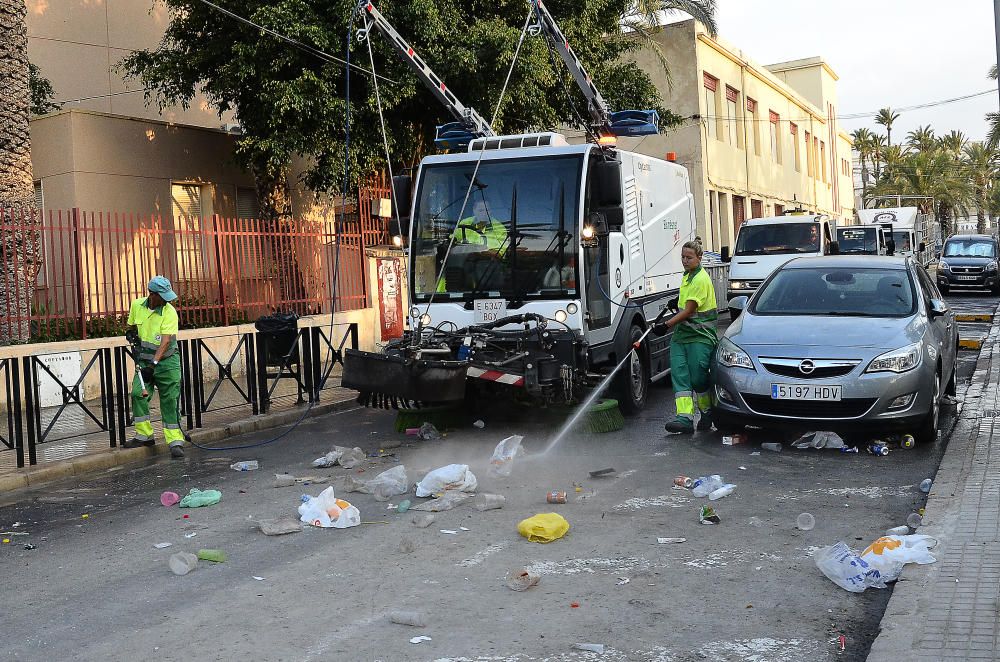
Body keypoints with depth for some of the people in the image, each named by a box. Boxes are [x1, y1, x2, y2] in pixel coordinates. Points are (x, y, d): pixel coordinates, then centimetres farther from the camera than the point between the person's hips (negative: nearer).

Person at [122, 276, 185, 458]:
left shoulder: (169, 312, -15)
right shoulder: (137, 305, -1)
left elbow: (165, 341, -23)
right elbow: (131, 325, 19)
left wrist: (153, 363, -31)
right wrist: (133, 335, -3)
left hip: (166, 361, -4)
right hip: (144, 360, 4)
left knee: (170, 400, -5)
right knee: (138, 394, -9)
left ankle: (175, 441, -2)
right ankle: (144, 435, 5)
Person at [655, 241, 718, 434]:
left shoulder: (701, 279, -14)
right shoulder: (687, 276, 16)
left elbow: (689, 311, -19)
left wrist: (666, 325, -22)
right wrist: (677, 302, 16)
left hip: (700, 337, -8)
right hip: (680, 334, 8)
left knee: (698, 377, -3)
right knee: (679, 374, -5)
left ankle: (707, 412, 19)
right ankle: (684, 417, -11)